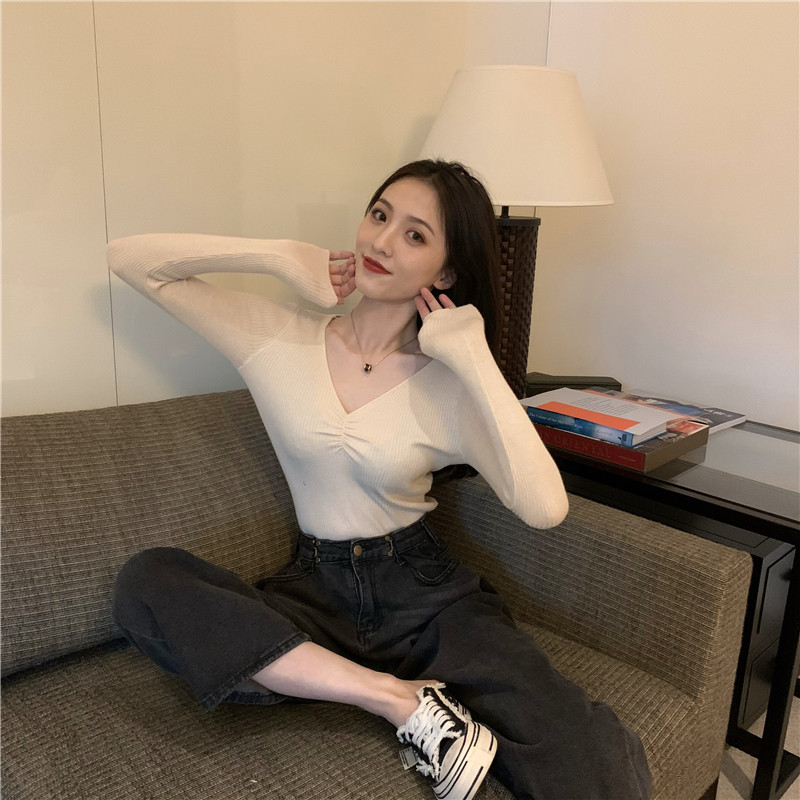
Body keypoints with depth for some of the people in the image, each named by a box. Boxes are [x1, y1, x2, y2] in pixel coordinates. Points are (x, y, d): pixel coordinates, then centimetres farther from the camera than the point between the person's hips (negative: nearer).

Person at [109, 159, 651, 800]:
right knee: (144, 583, -27)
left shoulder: (454, 384, -6)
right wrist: (281, 258, -8)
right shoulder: (280, 337, -2)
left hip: (427, 595, -3)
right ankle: (404, 699, -21)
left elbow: (545, 507, -20)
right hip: (316, 592, 3)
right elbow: (132, 258, 0)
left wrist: (476, 361, -20)